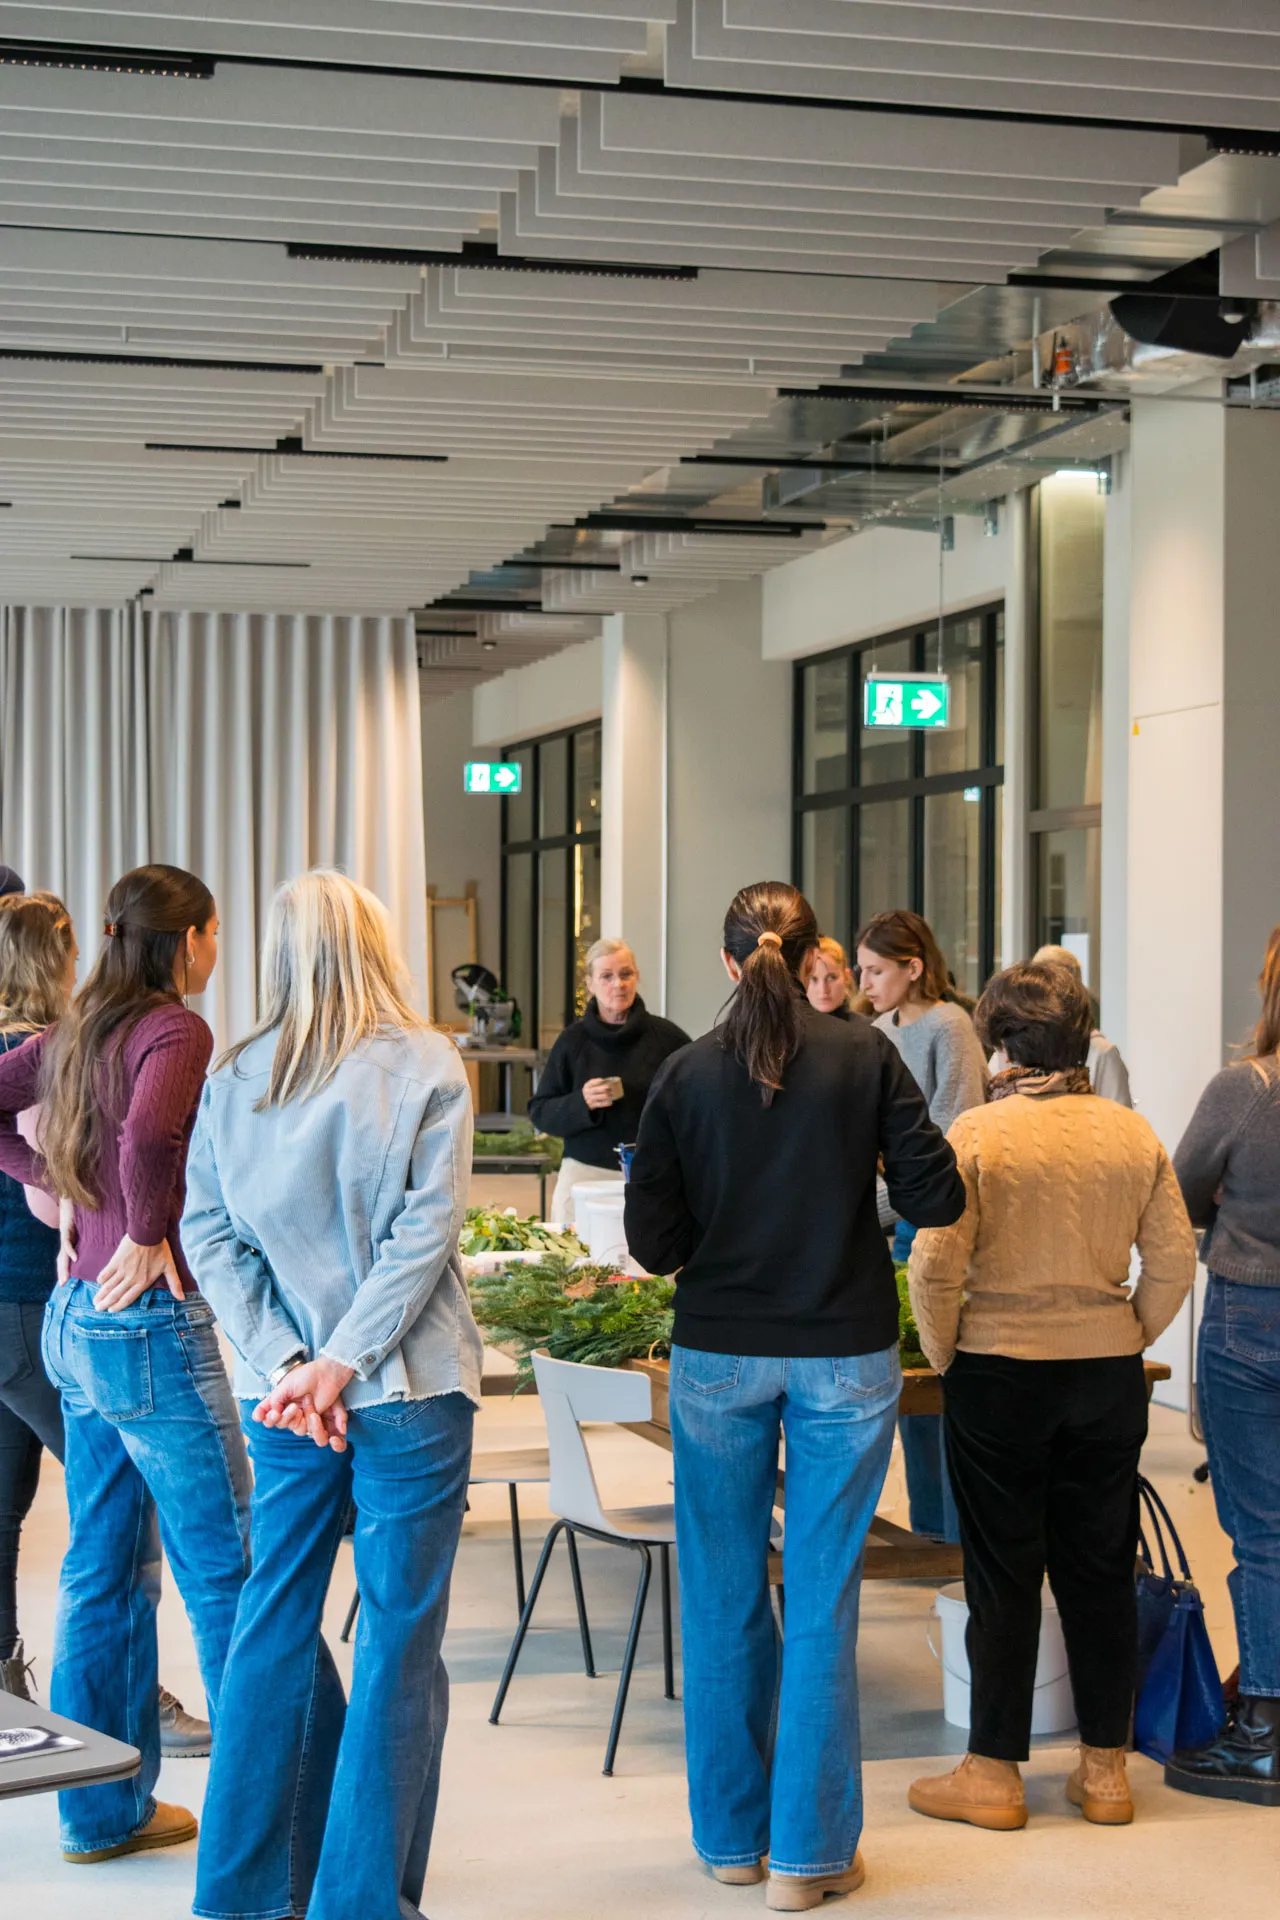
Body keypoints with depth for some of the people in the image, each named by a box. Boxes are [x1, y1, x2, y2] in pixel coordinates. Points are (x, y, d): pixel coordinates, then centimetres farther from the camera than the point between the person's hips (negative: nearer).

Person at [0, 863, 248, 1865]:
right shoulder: (176, 1030, -16)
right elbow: (149, 1135, -33)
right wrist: (148, 1233, -18)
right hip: (151, 1328, -9)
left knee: (107, 1567, 14)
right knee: (225, 1568, 0)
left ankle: (107, 1810, 22)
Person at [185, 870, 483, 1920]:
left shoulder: (233, 1078, 3)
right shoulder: (426, 1066, -6)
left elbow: (209, 1233, -1)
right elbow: (425, 1231, -13)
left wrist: (286, 1364, -5)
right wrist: (342, 1365, -12)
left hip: (282, 1396, 4)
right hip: (409, 1395, -4)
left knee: (276, 1626, 13)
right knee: (399, 1645, 3)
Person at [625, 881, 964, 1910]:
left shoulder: (687, 1073, -3)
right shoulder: (866, 1056, -6)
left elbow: (653, 1241, -3)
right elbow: (936, 1198, -6)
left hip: (720, 1357, 1)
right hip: (845, 1353, -1)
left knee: (723, 1595, 12)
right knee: (823, 1601, 5)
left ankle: (733, 1833, 22)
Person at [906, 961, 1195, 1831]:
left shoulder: (977, 1133, -11)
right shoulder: (1134, 1134, 0)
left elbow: (937, 1266, -14)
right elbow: (1175, 1261, 1)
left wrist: (946, 1357, 1)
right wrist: (1127, 1341, 13)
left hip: (1002, 1373, -3)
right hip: (1108, 1376, 3)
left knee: (1003, 1574, 5)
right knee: (1101, 1569, 12)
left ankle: (993, 1773, 13)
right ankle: (1105, 1769, 19)